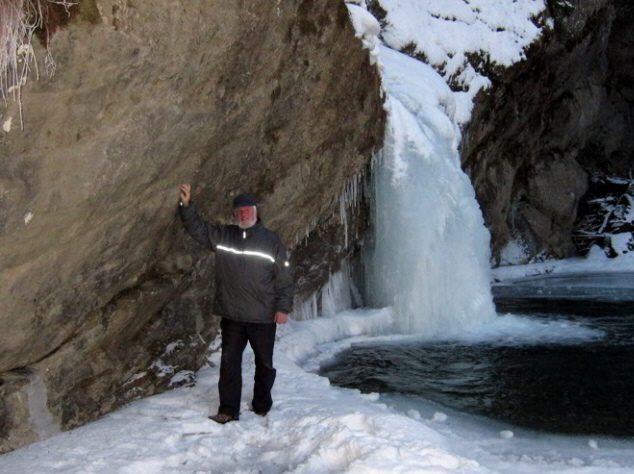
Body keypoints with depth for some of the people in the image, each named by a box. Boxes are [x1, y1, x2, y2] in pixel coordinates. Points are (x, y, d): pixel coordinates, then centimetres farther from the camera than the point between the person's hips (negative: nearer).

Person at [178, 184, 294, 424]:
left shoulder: (271, 240, -3)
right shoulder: (222, 236, 5)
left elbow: (284, 276, -3)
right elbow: (197, 227, 7)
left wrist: (283, 307, -8)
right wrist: (186, 205, -9)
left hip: (263, 316, -2)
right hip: (231, 314, 2)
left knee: (264, 363, 10)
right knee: (229, 362, 4)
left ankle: (262, 407, 27)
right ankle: (228, 410, 12)